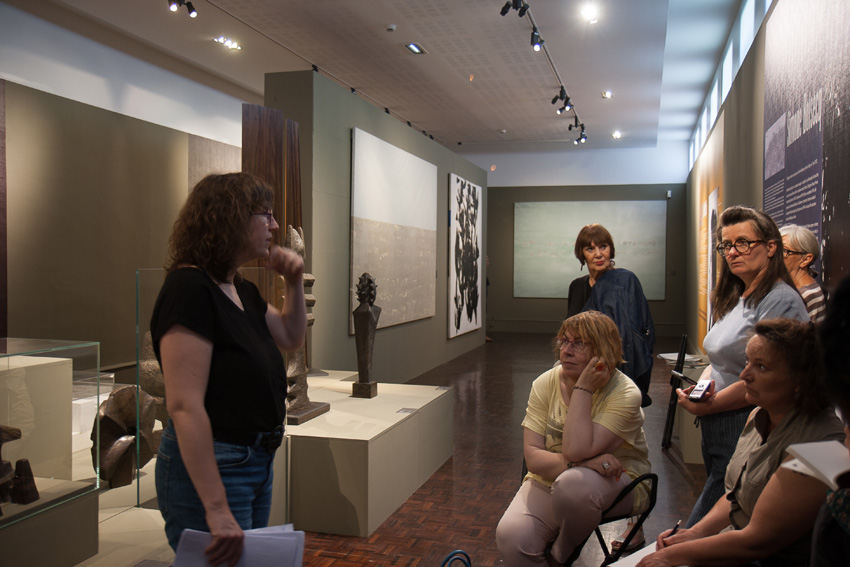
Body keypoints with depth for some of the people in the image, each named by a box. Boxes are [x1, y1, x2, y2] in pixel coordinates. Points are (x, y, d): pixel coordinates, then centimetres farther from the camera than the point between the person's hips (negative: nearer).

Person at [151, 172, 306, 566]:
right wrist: (217, 510, -27)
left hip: (257, 461, 9)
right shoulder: (189, 288, -20)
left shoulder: (243, 290, 8)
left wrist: (294, 282, 5)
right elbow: (184, 406, -26)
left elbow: (291, 336, 24)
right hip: (209, 468, -9)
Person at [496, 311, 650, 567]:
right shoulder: (545, 384, -4)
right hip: (549, 481, 3)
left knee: (573, 484, -37)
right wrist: (577, 463, -29)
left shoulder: (625, 395, -17)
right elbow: (532, 455, -11)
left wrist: (583, 388, -26)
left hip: (616, 482, -2)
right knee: (510, 537, -25)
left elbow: (576, 450, -28)